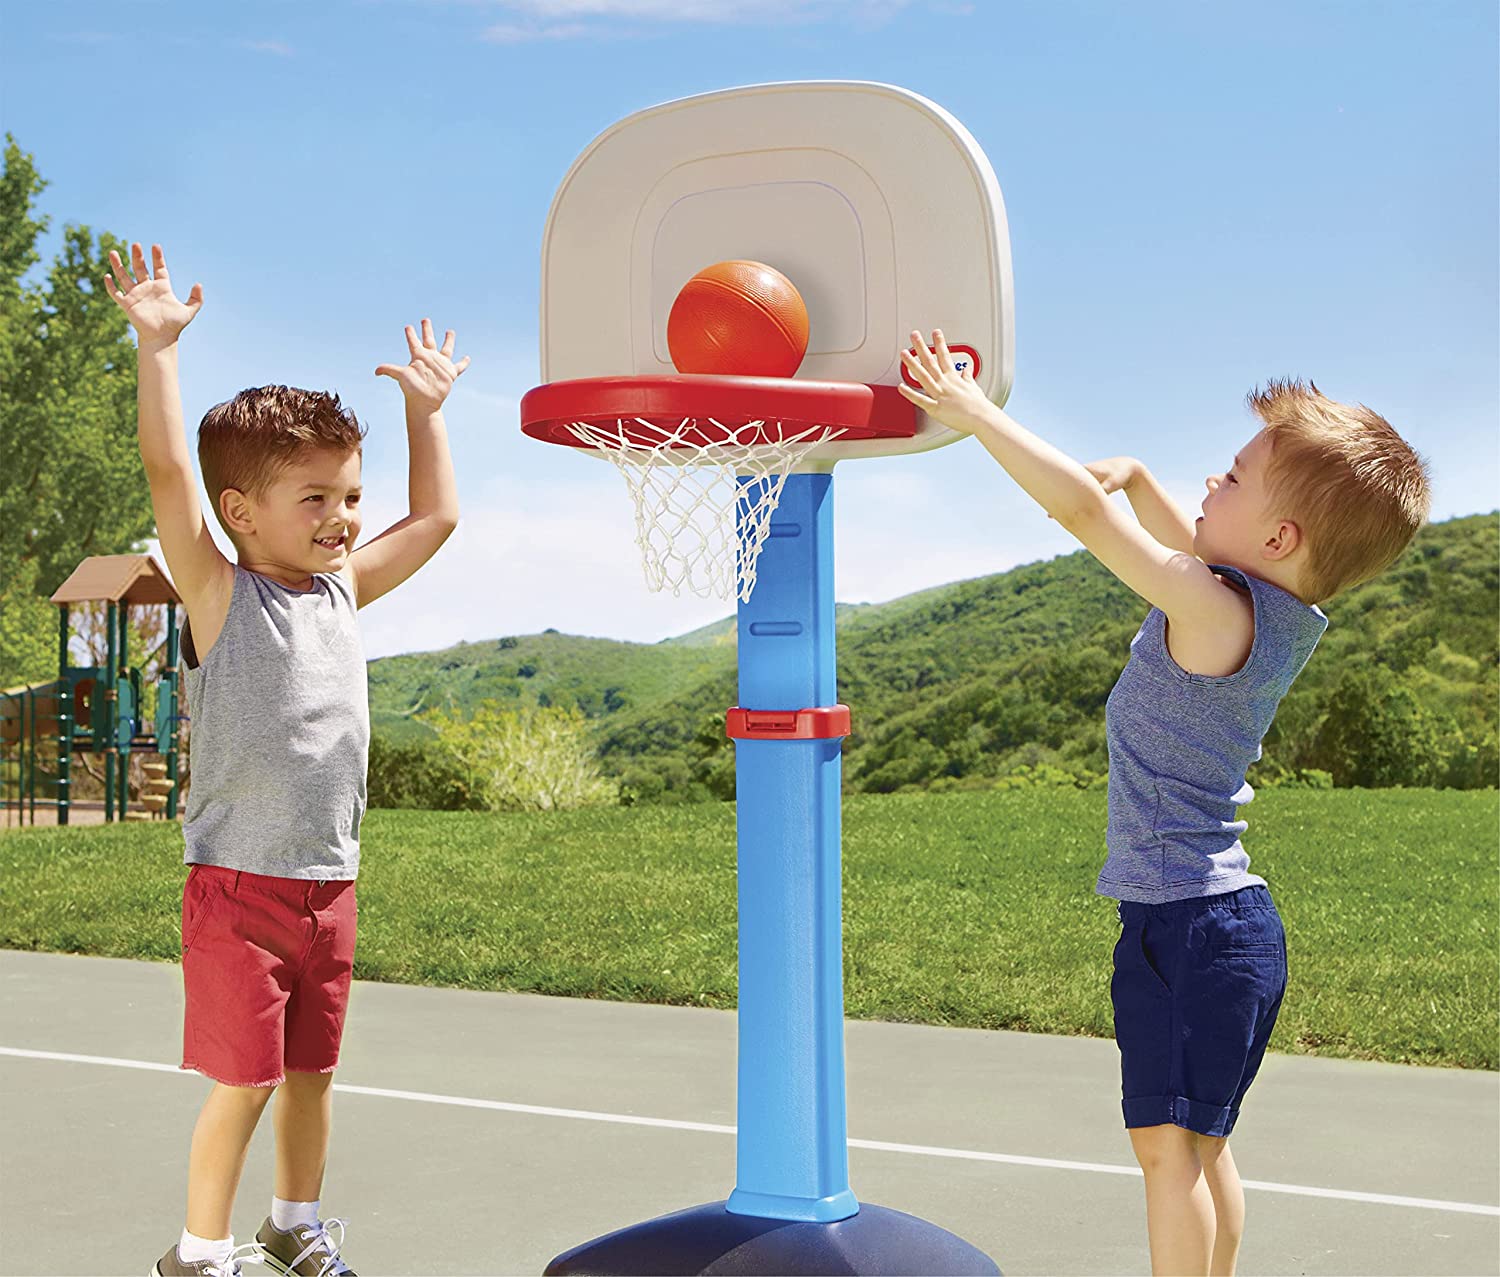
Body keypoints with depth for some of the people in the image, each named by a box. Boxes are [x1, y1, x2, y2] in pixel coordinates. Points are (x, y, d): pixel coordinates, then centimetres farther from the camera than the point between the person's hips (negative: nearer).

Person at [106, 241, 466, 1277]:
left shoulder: (344, 590, 9)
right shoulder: (220, 594, -8)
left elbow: (437, 516, 19)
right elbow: (168, 470, -21)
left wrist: (425, 405, 21)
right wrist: (158, 345, -24)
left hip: (329, 884, 6)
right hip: (239, 885, -6)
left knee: (311, 1070, 16)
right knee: (242, 1081, 0)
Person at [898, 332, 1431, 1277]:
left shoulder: (1213, 610, -20)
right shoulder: (1286, 617, 6)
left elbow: (1080, 507, -23)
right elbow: (1190, 548, 27)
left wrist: (972, 411, -14)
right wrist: (1137, 479, 13)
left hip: (1185, 924, -9)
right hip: (1235, 916, 9)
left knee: (1169, 1145, -4)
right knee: (1202, 1147, 17)